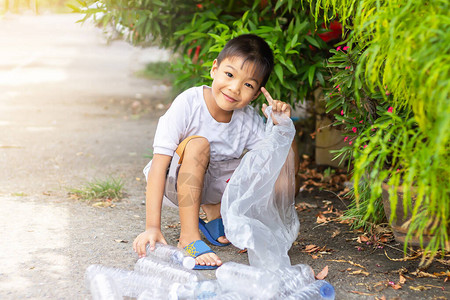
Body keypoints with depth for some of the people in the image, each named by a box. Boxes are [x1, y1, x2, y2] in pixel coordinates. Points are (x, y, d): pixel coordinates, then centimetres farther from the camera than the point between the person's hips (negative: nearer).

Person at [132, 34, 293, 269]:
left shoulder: (249, 120, -13)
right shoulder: (188, 104, -27)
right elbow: (158, 165, -30)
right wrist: (152, 227, -37)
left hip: (211, 186, 5)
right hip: (174, 182, -5)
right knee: (198, 144, -34)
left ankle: (214, 213, 7)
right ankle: (189, 237, -31)